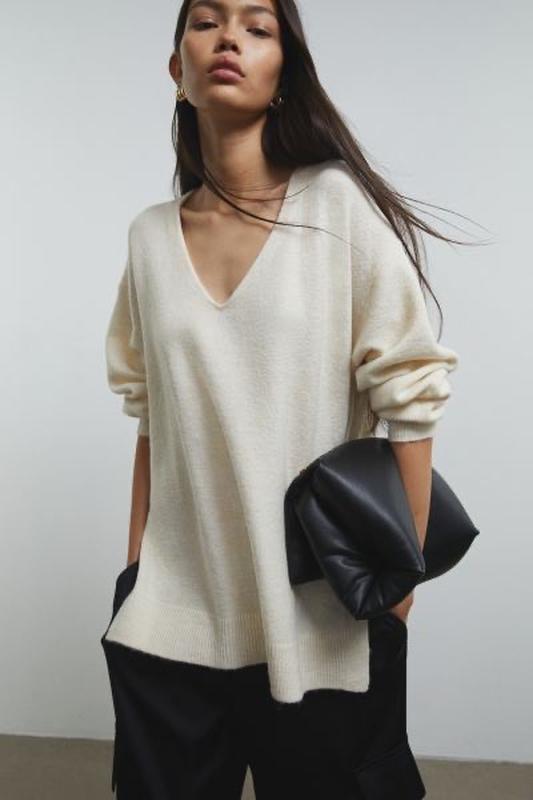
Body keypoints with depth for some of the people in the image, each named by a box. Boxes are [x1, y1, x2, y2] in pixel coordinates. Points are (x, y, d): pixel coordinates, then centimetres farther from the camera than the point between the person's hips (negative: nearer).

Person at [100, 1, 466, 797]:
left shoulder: (340, 205, -6)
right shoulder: (151, 235, 5)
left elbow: (410, 401, -8)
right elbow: (153, 418, 10)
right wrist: (133, 568, 8)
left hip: (318, 613, -3)